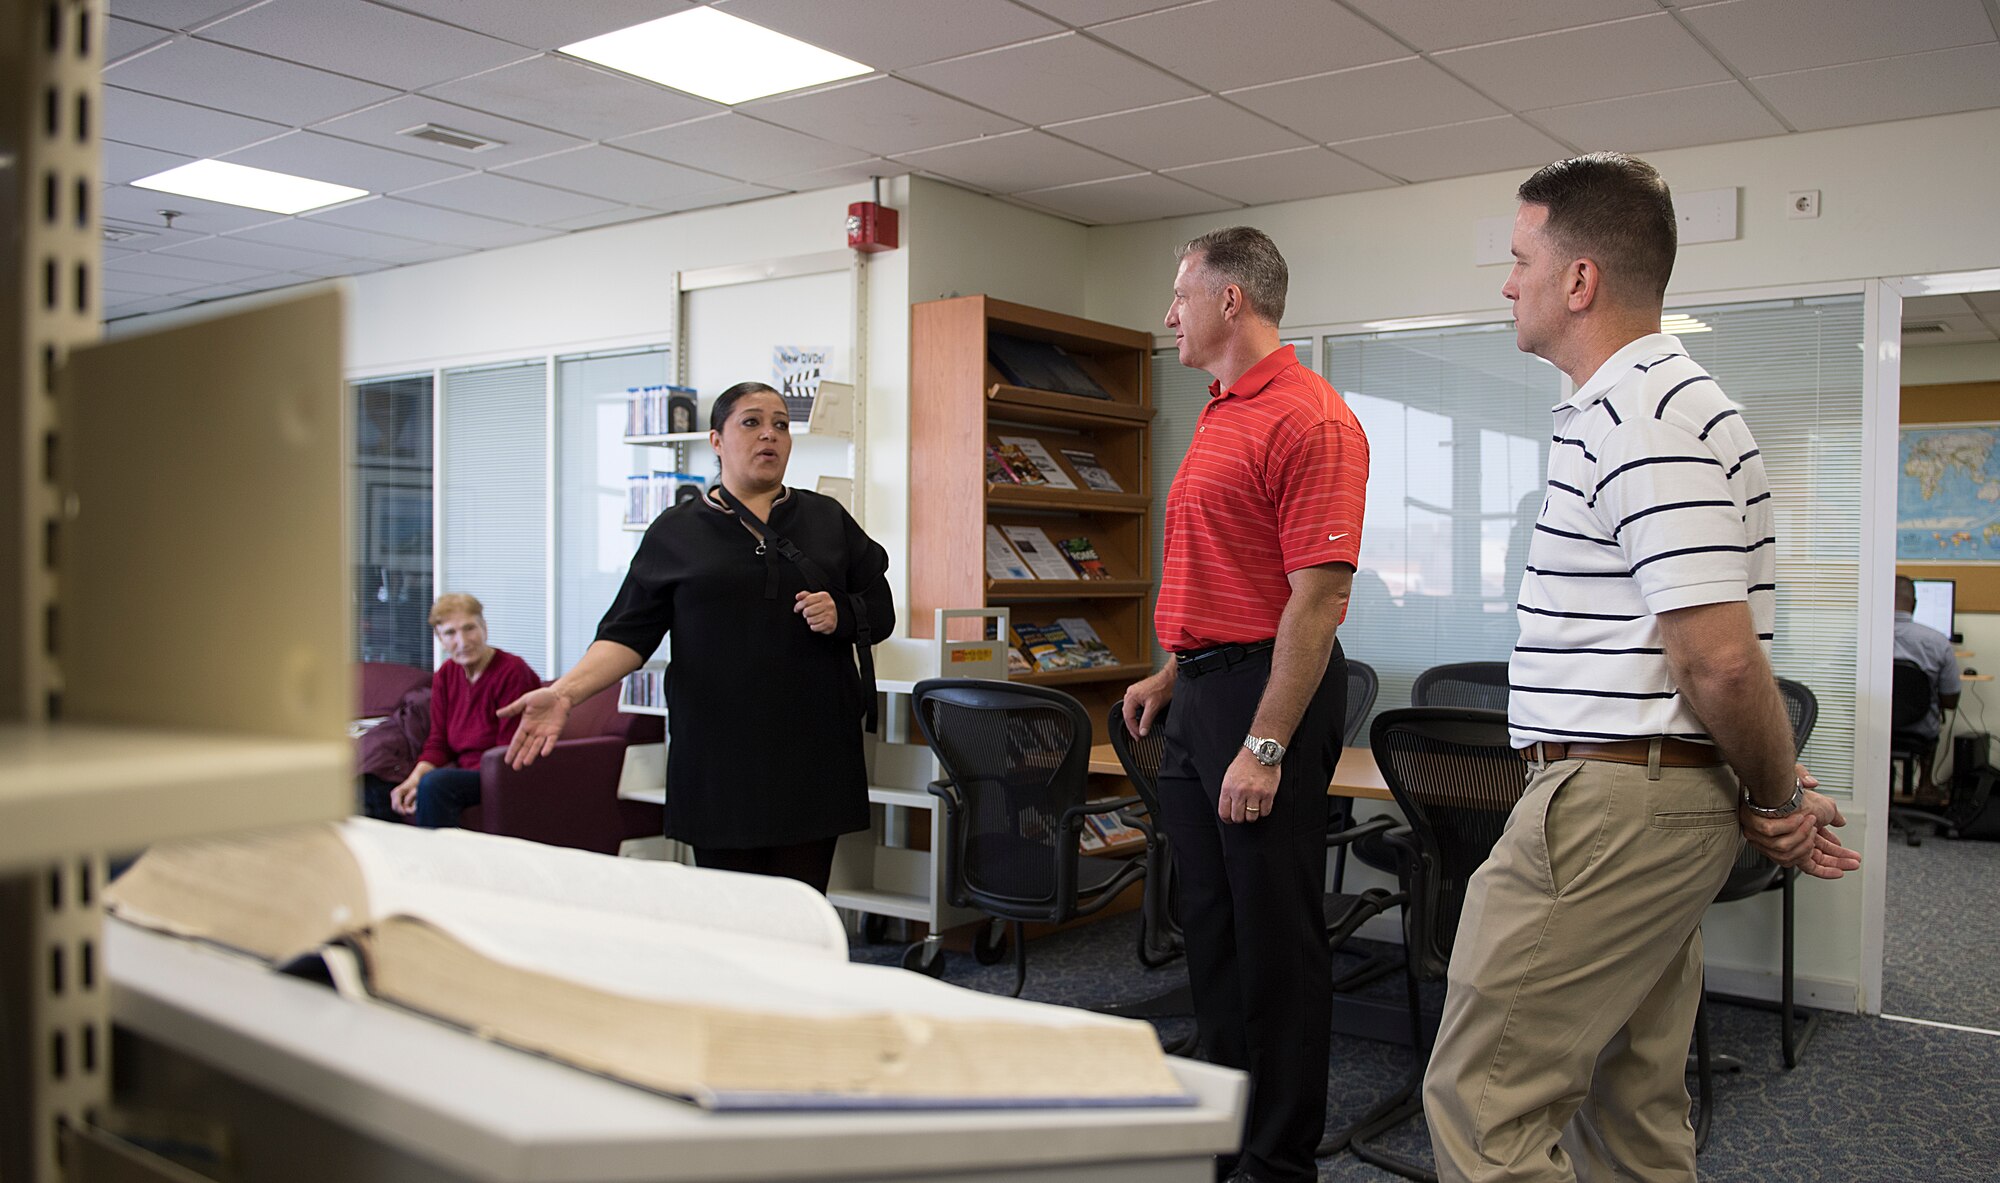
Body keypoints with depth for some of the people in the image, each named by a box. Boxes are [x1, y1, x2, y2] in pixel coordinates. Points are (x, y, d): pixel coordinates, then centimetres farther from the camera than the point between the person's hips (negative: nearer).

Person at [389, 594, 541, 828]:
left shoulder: (512, 672, -15)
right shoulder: (445, 675, 7)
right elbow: (438, 742, 8)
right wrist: (415, 778, -15)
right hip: (466, 773, 6)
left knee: (435, 783, -29)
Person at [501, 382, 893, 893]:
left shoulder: (828, 520, 13)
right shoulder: (676, 532, 9)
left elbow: (880, 611, 15)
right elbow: (629, 632, 3)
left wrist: (841, 615, -7)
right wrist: (564, 693, -12)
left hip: (811, 754, 1)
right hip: (719, 756, -1)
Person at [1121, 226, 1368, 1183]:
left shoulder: (1307, 420, -15)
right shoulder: (1220, 414, 15)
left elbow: (1317, 595, -21)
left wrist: (1264, 747, -23)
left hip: (1268, 690, -10)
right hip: (1200, 689, 10)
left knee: (1274, 937, 1)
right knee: (1210, 924, 16)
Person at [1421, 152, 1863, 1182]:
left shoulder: (1646, 419, -18)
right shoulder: (1636, 407, 17)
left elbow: (1721, 658, -22)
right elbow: (1713, 655, 19)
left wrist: (1775, 800, -6)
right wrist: (1779, 791, 16)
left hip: (1609, 805, -11)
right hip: (1661, 797, 11)